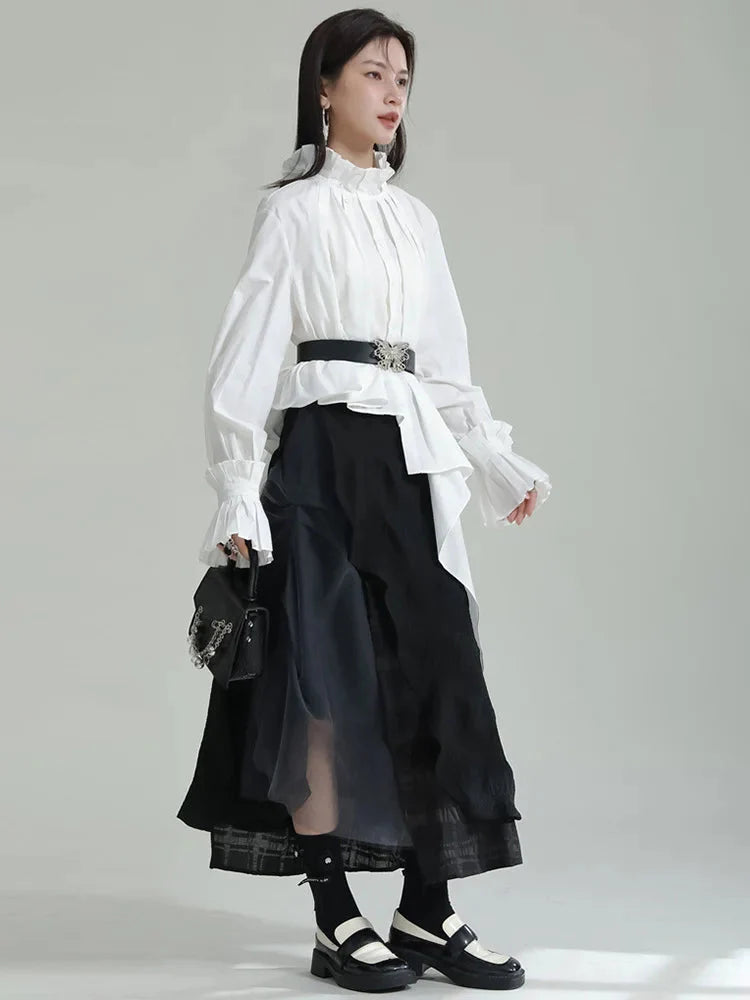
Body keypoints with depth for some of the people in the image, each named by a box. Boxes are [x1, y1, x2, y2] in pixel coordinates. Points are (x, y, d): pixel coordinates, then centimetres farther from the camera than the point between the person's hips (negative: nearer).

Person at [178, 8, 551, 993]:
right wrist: (236, 494, -12)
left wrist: (498, 463, 13)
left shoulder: (415, 218, 17)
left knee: (433, 671, 1)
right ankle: (336, 918, 4)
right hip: (322, 452, -5)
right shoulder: (295, 209, 1)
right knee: (327, 681, -3)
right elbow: (247, 359, -5)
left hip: (409, 460, 6)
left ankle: (428, 912, 8)